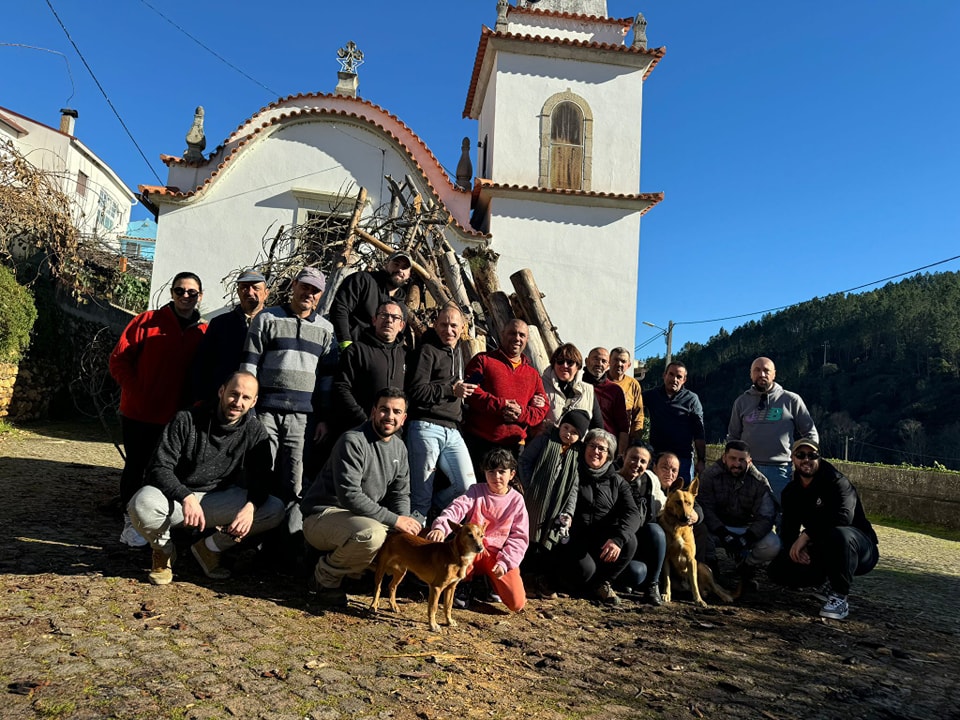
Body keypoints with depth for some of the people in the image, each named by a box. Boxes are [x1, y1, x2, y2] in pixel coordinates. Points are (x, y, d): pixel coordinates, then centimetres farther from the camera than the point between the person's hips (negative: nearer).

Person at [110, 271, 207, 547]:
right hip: (138, 412, -1)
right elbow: (119, 359, -4)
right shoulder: (147, 321, -3)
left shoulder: (204, 333, 2)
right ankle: (130, 522, 19)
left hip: (175, 417, 2)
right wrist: (136, 392, -12)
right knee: (135, 467, 7)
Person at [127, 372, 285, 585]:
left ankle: (210, 547, 3)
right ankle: (164, 550, 0)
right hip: (177, 497, -2)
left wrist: (251, 506, -29)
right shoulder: (187, 420, -12)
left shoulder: (255, 432, -4)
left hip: (219, 502, 2)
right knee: (143, 503, -35)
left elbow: (261, 479, -6)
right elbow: (159, 468, -17)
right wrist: (187, 497, -36)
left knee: (275, 511, -18)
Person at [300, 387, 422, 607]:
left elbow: (400, 494, 9)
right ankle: (326, 575, -7)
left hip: (361, 519, 8)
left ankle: (346, 565, 10)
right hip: (323, 516, -8)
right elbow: (349, 495, -27)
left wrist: (404, 521, -13)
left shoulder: (399, 448, 7)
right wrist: (394, 520, -26)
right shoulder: (353, 441, -19)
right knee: (371, 534, -37)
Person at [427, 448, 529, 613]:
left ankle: (492, 580, 19)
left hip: (499, 555, 1)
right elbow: (457, 508, -19)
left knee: (517, 603, -16)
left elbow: (519, 537, -1)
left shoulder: (516, 500, 0)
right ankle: (463, 584, -1)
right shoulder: (476, 491, -1)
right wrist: (440, 527, -40)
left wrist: (505, 562, -15)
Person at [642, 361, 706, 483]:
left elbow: (699, 434, 3)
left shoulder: (692, 399, 4)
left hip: (683, 458, -2)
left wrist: (701, 460, -2)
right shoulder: (651, 395, 9)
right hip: (656, 455, 2)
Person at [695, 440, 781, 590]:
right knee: (700, 530, -35)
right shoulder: (709, 475, -14)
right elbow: (704, 508, -21)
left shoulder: (760, 482, -9)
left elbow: (766, 517, -13)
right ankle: (710, 569, -5)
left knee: (773, 545, -25)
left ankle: (746, 568, 8)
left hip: (746, 529, 2)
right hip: (716, 527, -2)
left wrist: (745, 539, -28)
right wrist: (724, 535, -33)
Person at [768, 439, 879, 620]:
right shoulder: (791, 491, 3)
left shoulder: (837, 482, -18)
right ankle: (831, 581, 12)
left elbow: (843, 517, -36)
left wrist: (806, 536, -33)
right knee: (778, 570, -12)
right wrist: (794, 546, -23)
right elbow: (788, 527, 0)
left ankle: (840, 597, -22)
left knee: (839, 534, -41)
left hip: (859, 548, -6)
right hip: (822, 551, 6)